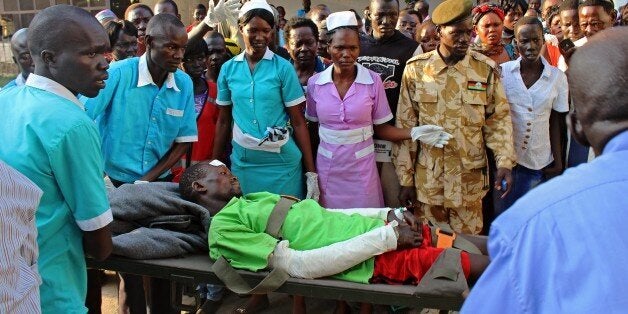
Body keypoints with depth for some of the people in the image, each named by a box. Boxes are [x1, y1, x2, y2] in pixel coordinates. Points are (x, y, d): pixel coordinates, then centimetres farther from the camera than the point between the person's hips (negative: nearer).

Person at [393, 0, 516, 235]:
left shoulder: (486, 69, -2)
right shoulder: (416, 69, -2)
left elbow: (498, 119, 3)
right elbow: (405, 125, 0)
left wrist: (504, 162, -11)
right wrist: (406, 179, -1)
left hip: (469, 181, 0)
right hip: (426, 179, 0)